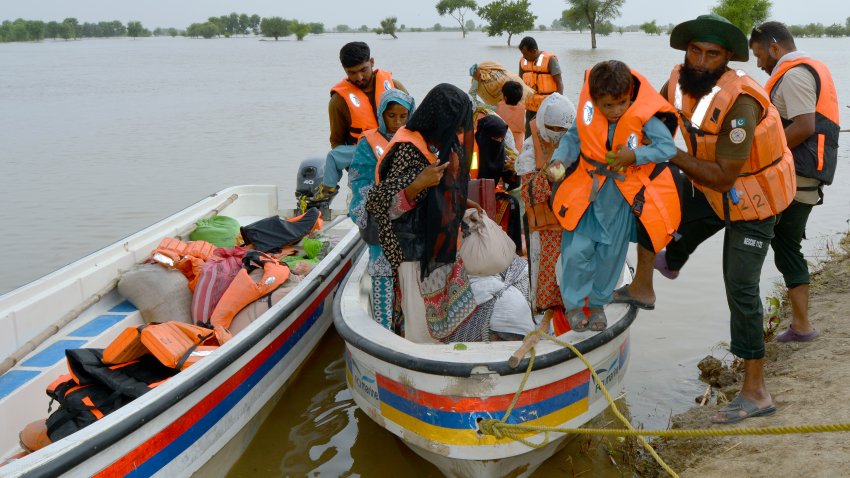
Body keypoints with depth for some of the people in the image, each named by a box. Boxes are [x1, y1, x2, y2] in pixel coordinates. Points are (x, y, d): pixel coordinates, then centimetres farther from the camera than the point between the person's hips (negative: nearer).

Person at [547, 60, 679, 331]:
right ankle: (574, 304, 21)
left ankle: (598, 303, 36)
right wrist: (560, 159, -18)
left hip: (625, 196, 0)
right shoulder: (589, 113, -15)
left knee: (611, 254, 15)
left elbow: (668, 147, -18)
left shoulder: (644, 116, -20)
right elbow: (573, 138, -1)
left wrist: (635, 155, -28)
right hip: (589, 191, 0)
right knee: (577, 250, -2)